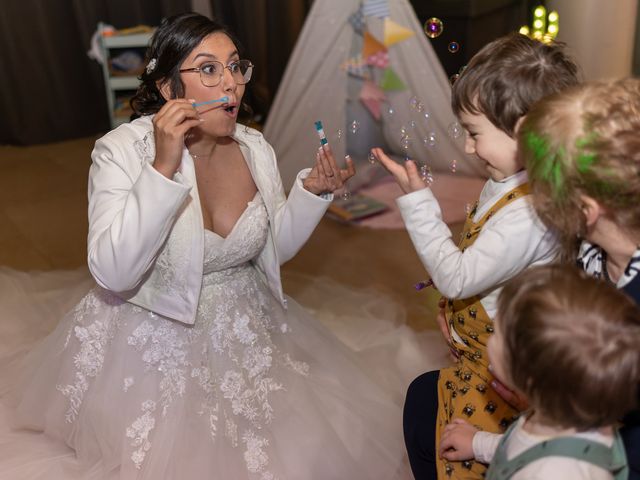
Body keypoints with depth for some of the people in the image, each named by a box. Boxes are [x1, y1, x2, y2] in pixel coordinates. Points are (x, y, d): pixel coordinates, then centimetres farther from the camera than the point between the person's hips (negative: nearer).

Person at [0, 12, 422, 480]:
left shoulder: (255, 147, -3)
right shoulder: (122, 151, -17)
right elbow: (113, 273, -27)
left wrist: (313, 191, -8)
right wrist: (164, 167, -32)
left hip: (250, 332, 5)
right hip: (156, 343, -4)